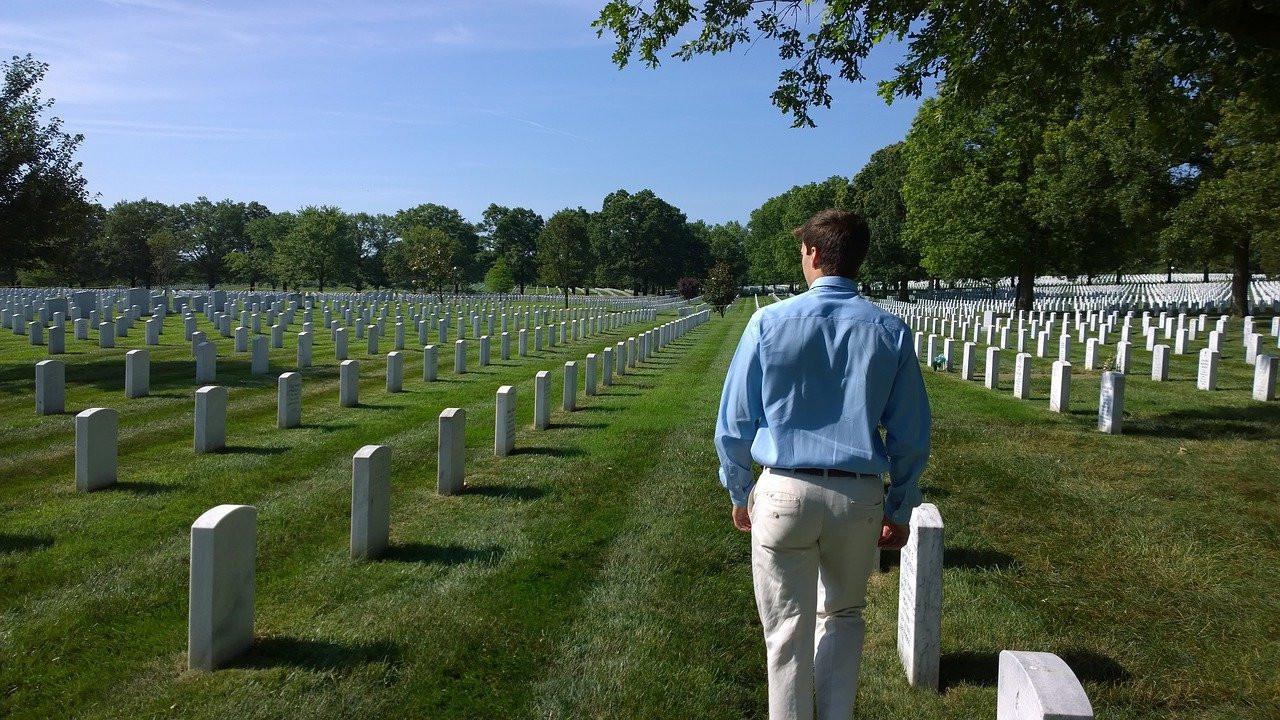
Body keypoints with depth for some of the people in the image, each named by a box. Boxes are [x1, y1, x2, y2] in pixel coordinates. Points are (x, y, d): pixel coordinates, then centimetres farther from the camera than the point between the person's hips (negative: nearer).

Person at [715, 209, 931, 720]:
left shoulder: (769, 321, -4)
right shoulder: (890, 331, 0)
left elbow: (733, 422, -1)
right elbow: (911, 434, 3)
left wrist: (739, 492, 11)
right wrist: (900, 508, 13)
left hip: (783, 492, -2)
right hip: (860, 495, 2)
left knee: (788, 631, 10)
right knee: (843, 616, 23)